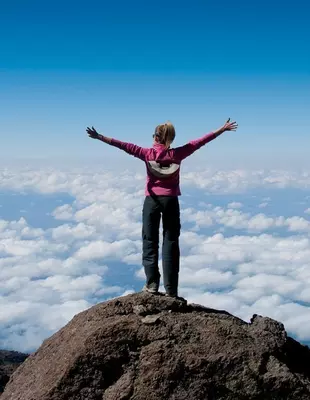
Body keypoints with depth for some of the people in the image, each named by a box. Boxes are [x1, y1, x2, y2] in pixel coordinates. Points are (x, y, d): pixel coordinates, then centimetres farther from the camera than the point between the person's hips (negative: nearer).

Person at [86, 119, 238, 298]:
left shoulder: (148, 153, -4)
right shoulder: (177, 154, -1)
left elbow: (125, 146, -5)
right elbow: (200, 142, 3)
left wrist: (99, 137, -1)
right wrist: (223, 129, 9)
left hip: (152, 200, -1)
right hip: (171, 201, 1)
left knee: (150, 242, 8)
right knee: (171, 243, 4)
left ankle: (152, 283, 2)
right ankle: (171, 289, 2)